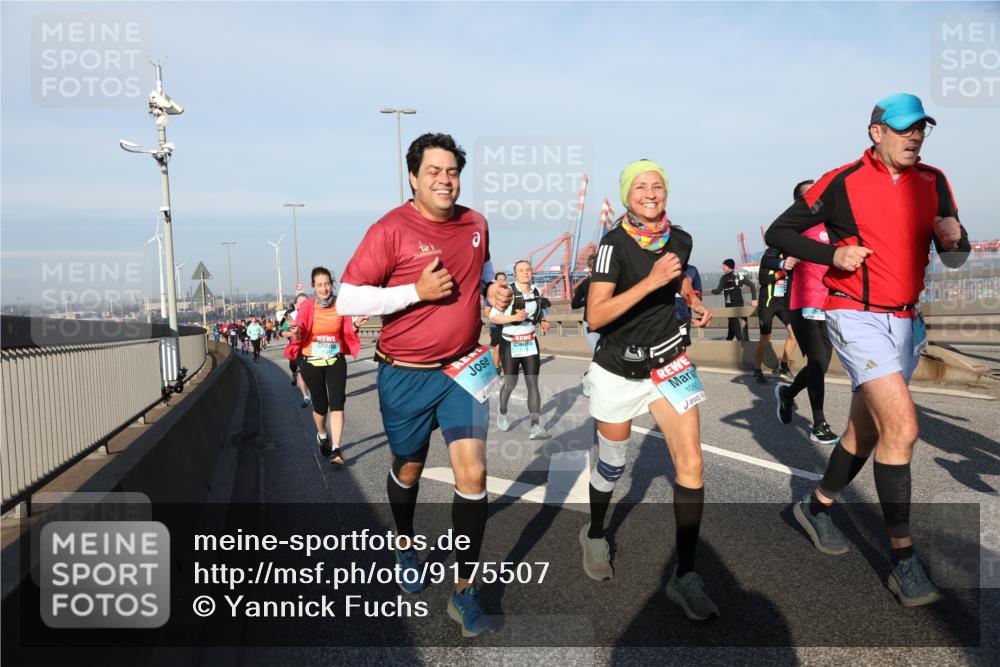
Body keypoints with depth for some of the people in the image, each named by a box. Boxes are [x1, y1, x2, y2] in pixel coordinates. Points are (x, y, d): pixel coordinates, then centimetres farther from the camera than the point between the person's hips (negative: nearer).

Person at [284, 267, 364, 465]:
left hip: (336, 361, 1)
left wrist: (355, 326, -17)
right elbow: (300, 336, -8)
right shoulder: (307, 306, -8)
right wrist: (296, 334, -31)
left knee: (337, 404, -10)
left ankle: (336, 450, -10)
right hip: (312, 362, -1)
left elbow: (347, 334, 3)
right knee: (320, 406, 10)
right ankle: (322, 436, 41)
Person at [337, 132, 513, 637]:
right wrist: (417, 290, -24)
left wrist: (493, 288, 2)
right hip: (406, 375, -3)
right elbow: (347, 299, -16)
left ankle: (464, 592, 10)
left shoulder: (475, 224, 2)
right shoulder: (391, 230, -14)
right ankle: (406, 545, 49)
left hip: (463, 369, 3)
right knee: (408, 469, 17)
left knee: (473, 473, -7)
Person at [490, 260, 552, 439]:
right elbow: (493, 317, -13)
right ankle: (502, 414, 38)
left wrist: (543, 323, -1)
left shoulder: (536, 291, 4)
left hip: (530, 343, 3)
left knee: (533, 384, -6)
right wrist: (514, 317, -26)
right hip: (510, 344, -3)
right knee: (510, 383, 10)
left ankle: (535, 427, -10)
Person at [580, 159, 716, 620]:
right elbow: (595, 316, -25)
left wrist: (695, 302, 3)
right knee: (612, 466, 11)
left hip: (668, 363, 3)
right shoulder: (614, 243, -16)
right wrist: (651, 281, -31)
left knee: (691, 463, -9)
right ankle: (595, 534, 42)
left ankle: (684, 576, 4)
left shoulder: (680, 239, 0)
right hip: (617, 369, -3)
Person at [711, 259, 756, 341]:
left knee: (735, 325, -3)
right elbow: (752, 285, 5)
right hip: (740, 304, 6)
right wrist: (754, 299, 4)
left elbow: (718, 291, -16)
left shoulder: (725, 278, -8)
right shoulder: (740, 276, 9)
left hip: (731, 305, -6)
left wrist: (712, 290, 6)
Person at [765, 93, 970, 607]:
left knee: (867, 430, 14)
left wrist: (953, 238, -14)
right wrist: (832, 254, -16)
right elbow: (778, 233, -2)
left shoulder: (932, 183, 8)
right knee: (903, 425, -19)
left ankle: (817, 506, 36)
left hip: (905, 323, 6)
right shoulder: (842, 183, -7)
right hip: (857, 318, -6)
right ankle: (903, 560, -9)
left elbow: (955, 260, 9)